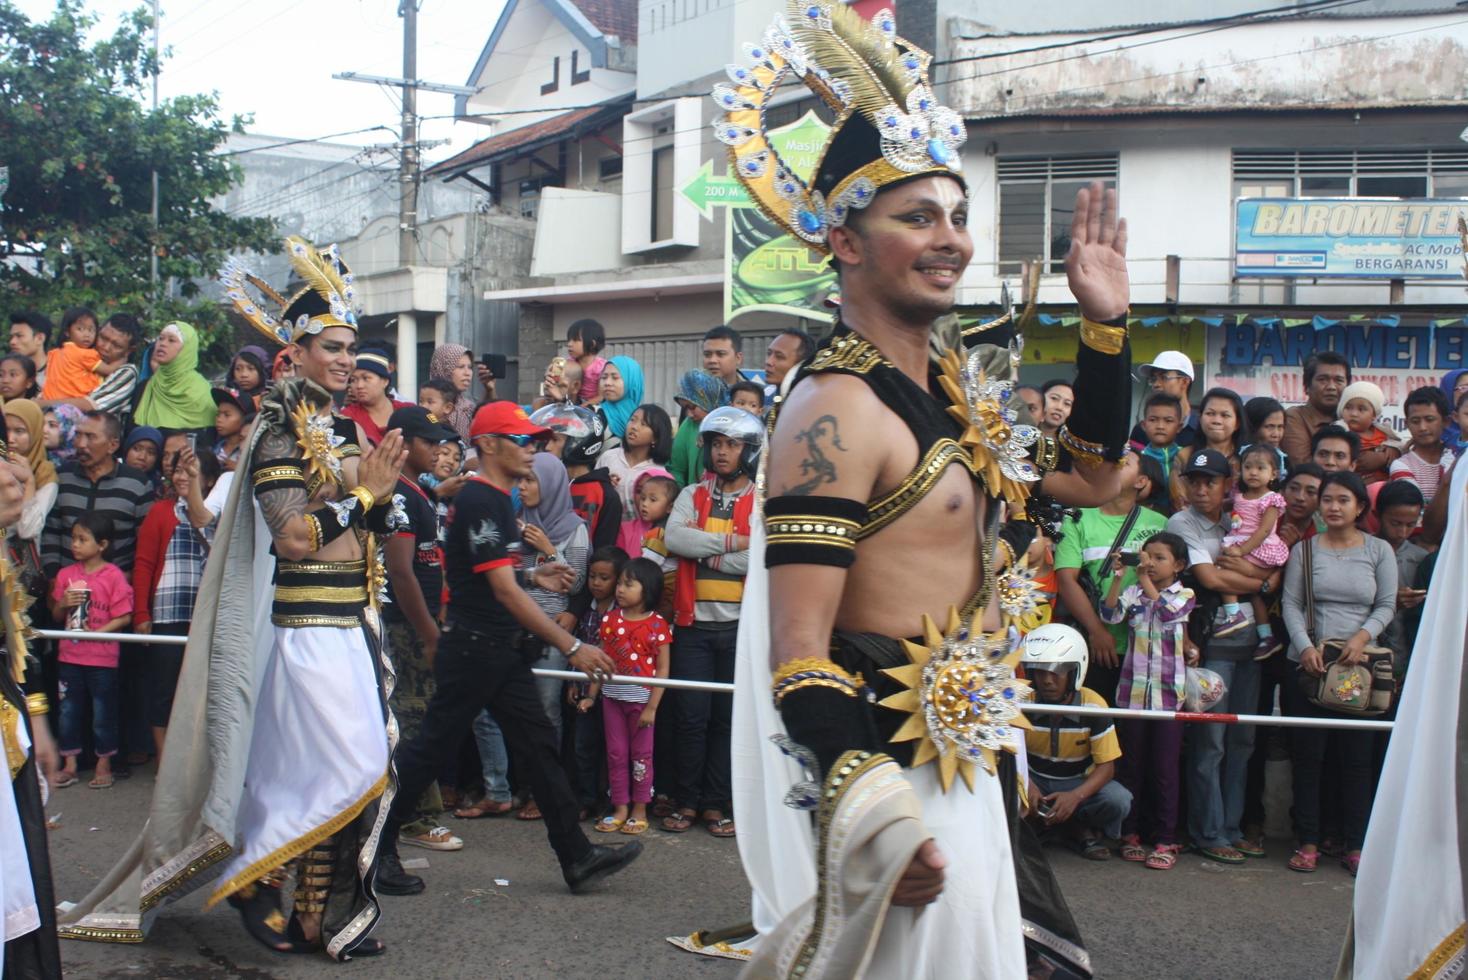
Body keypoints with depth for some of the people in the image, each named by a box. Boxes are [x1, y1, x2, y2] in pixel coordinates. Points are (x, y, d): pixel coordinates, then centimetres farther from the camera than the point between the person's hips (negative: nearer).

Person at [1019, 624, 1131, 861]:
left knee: (1118, 800, -30)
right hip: (1033, 780, 0)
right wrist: (1025, 784, -35)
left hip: (1079, 782, 0)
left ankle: (1085, 829, 4)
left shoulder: (1093, 706, -18)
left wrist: (1075, 796, -35)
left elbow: (1106, 766, -16)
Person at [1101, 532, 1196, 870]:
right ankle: (1131, 833, 19)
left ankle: (1165, 840, 9)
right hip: (1133, 692, 2)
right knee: (1131, 766, 9)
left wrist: (1144, 578, -16)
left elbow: (1167, 611, -18)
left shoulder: (1184, 595, 2)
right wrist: (1118, 576, -18)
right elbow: (1110, 614, -11)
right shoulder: (1133, 593, 6)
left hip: (1168, 694, -2)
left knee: (1165, 769, 2)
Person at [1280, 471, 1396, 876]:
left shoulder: (1379, 550, 6)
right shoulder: (1304, 550, 5)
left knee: (1358, 757, 3)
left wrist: (1362, 637, -14)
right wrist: (1305, 647, -14)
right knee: (1309, 754, 2)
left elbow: (1386, 606, 3)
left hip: (1361, 665, 0)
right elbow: (1291, 604, 1)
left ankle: (1355, 846, 9)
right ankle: (1308, 842, 9)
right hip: (1311, 664, 0)